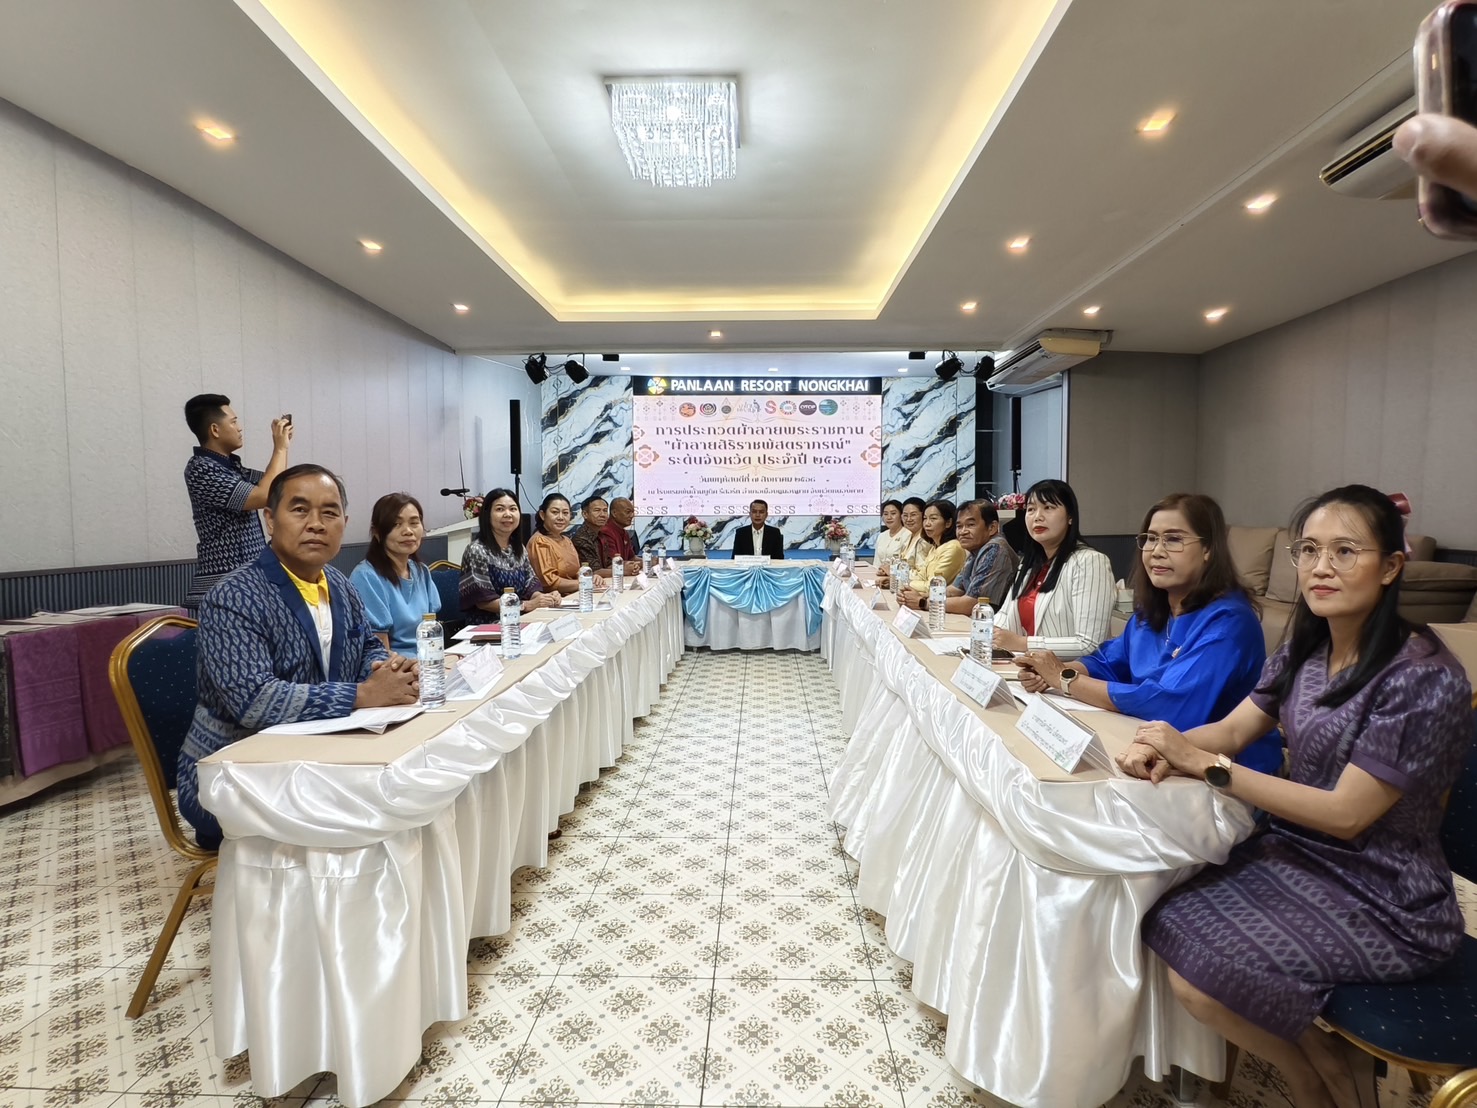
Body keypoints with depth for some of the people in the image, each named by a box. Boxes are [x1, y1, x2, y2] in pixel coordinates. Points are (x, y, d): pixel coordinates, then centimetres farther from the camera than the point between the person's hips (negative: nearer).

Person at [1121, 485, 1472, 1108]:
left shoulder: (1423, 678, -21)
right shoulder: (1305, 650, 1)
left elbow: (1346, 815, -21)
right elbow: (1233, 728, 2)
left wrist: (1205, 765, -24)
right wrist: (1168, 747, -19)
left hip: (1383, 901, -6)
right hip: (1297, 853, 7)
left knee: (1202, 970, -18)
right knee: (1165, 925, -9)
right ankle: (1326, 1058, 14)